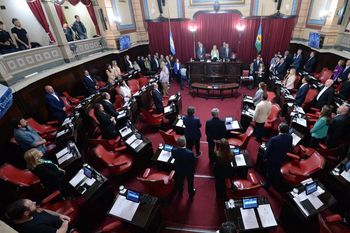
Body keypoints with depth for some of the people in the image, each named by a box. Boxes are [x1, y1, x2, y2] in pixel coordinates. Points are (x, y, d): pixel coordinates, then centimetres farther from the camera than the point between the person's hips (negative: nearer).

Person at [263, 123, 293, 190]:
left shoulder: (273, 139, -37)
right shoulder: (290, 137, -20)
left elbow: (268, 150, -23)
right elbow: (289, 147, -2)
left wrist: (265, 157, -5)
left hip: (272, 159, -5)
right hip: (282, 158, 5)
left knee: (270, 172, 17)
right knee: (277, 171, 29)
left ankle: (267, 185, 37)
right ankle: (276, 183, 52)